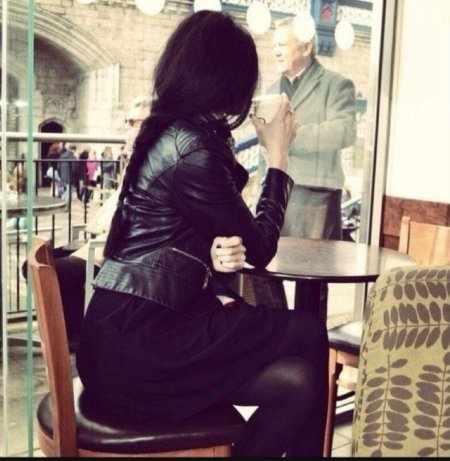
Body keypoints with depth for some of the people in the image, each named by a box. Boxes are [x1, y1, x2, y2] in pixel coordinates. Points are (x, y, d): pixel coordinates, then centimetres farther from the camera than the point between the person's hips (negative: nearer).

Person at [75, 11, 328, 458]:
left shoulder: (168, 131, 11)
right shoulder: (192, 150, -17)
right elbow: (260, 248, -7)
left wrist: (215, 257, -9)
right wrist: (277, 155, 3)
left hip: (135, 329, 8)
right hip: (135, 346, -8)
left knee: (297, 381, -2)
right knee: (307, 335, -5)